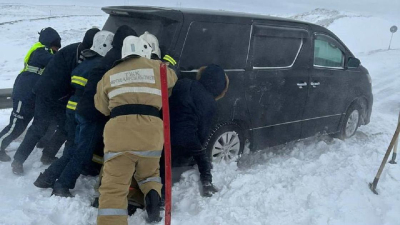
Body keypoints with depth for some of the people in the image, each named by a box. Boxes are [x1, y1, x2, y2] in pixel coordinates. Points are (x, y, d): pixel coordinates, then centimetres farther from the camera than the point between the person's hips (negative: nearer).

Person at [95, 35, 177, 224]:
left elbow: (101, 107, 27)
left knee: (113, 186, -2)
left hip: (118, 130, 0)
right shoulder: (156, 67, 15)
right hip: (151, 129, 1)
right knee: (148, 173, 26)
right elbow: (172, 78, 35)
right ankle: (152, 194, -1)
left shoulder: (109, 75, 20)